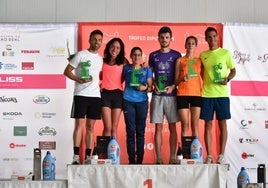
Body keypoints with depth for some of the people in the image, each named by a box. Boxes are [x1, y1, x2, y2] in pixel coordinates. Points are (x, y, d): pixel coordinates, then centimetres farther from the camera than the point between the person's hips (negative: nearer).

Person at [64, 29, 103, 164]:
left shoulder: (100, 58, 16)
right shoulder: (81, 55, -1)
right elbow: (67, 71, -3)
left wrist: (100, 84, 8)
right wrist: (79, 80, -16)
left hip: (95, 95, 5)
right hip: (81, 95, -5)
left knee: (90, 127, 6)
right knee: (79, 124, -8)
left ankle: (88, 157, 9)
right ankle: (76, 157, -7)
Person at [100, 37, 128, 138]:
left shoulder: (123, 63, 6)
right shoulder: (102, 61, 7)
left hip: (117, 93, 1)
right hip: (105, 93, -1)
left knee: (114, 128, 6)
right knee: (107, 127, -6)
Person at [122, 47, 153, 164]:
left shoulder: (146, 70, 10)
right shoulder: (126, 68, 11)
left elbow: (150, 86, 7)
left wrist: (145, 87, -13)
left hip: (142, 101, 0)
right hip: (128, 101, 0)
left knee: (140, 131, 0)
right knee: (130, 130, -2)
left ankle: (140, 160, 4)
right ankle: (131, 160, 2)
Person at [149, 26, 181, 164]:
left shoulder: (176, 55, 5)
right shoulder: (153, 55, 11)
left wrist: (173, 86, -12)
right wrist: (154, 84, -4)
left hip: (171, 94, -1)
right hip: (157, 95, 1)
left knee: (172, 127, 1)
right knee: (158, 127, 1)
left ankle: (172, 157, 6)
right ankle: (158, 158, 4)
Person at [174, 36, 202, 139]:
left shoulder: (199, 61, 12)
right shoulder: (180, 60, 8)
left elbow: (204, 77, 15)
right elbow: (175, 81, 6)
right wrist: (182, 79, -15)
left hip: (196, 94, 1)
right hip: (182, 95, -1)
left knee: (195, 125, 0)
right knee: (185, 125, -2)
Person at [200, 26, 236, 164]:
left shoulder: (225, 53, 3)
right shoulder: (202, 55, 9)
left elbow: (233, 70, 8)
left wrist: (227, 79, -10)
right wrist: (203, 84, 1)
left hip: (222, 94, -2)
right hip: (207, 94, 2)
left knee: (222, 124, 1)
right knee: (208, 125, 3)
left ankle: (221, 156, 6)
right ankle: (209, 156, 8)